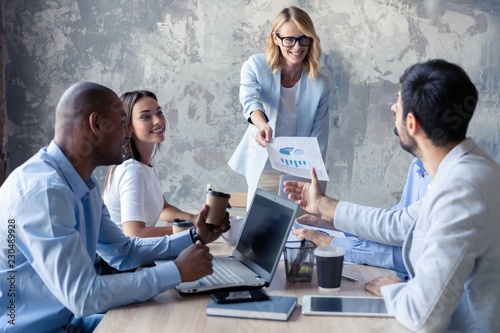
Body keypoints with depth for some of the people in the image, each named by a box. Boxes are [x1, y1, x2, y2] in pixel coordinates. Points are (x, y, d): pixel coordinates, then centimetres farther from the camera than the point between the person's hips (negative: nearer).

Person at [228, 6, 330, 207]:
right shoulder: (255, 66, -9)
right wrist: (262, 125, -50)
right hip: (262, 170, 0)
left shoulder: (319, 84, -7)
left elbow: (318, 141, -3)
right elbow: (250, 99, -30)